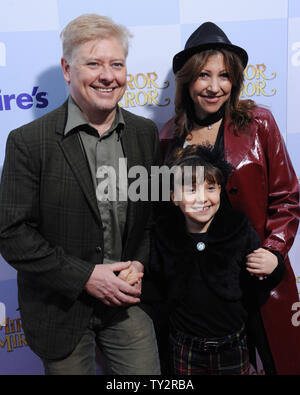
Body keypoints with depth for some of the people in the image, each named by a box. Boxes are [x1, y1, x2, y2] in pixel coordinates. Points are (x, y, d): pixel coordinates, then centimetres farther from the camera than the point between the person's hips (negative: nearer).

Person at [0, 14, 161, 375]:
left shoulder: (146, 133, 0)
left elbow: (157, 211, 7)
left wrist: (140, 264, -8)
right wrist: (85, 277, -17)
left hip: (129, 301, 3)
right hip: (61, 311, -2)